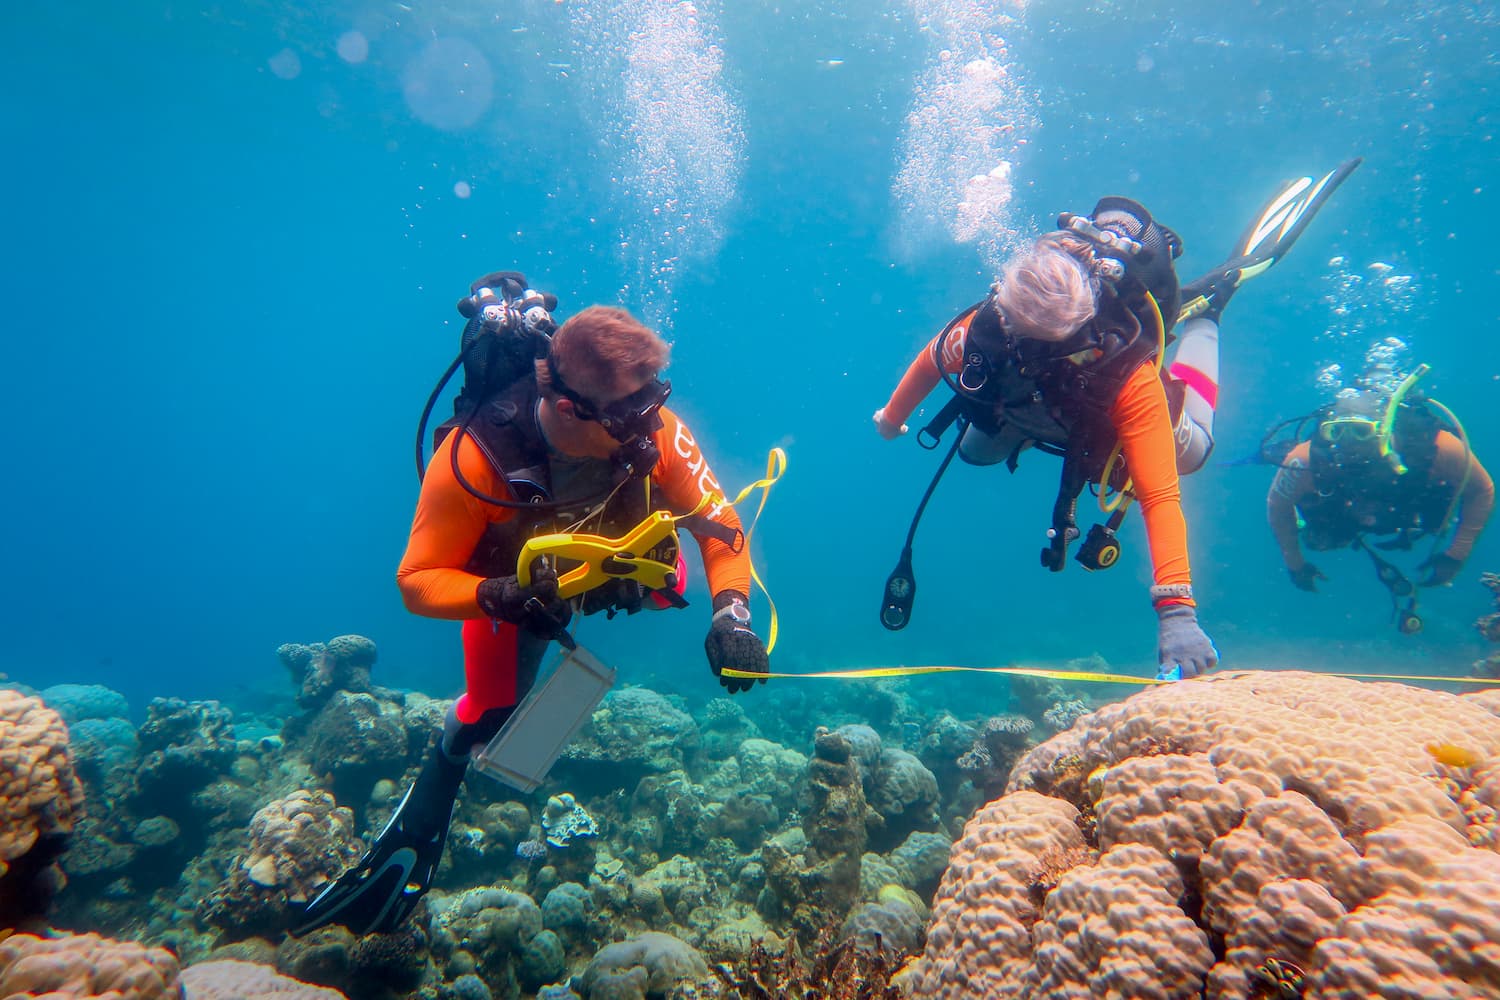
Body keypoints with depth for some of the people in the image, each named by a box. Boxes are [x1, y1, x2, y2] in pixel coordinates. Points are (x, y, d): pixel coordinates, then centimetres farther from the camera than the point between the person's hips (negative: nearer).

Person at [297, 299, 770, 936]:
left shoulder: (651, 429, -35)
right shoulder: (475, 456, -41)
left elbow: (720, 525, -27)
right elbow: (418, 580, -32)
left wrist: (731, 613, -44)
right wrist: (502, 596, -52)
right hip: (509, 583, -4)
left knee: (673, 588, -10)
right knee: (490, 714, -7)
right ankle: (415, 834, 23)